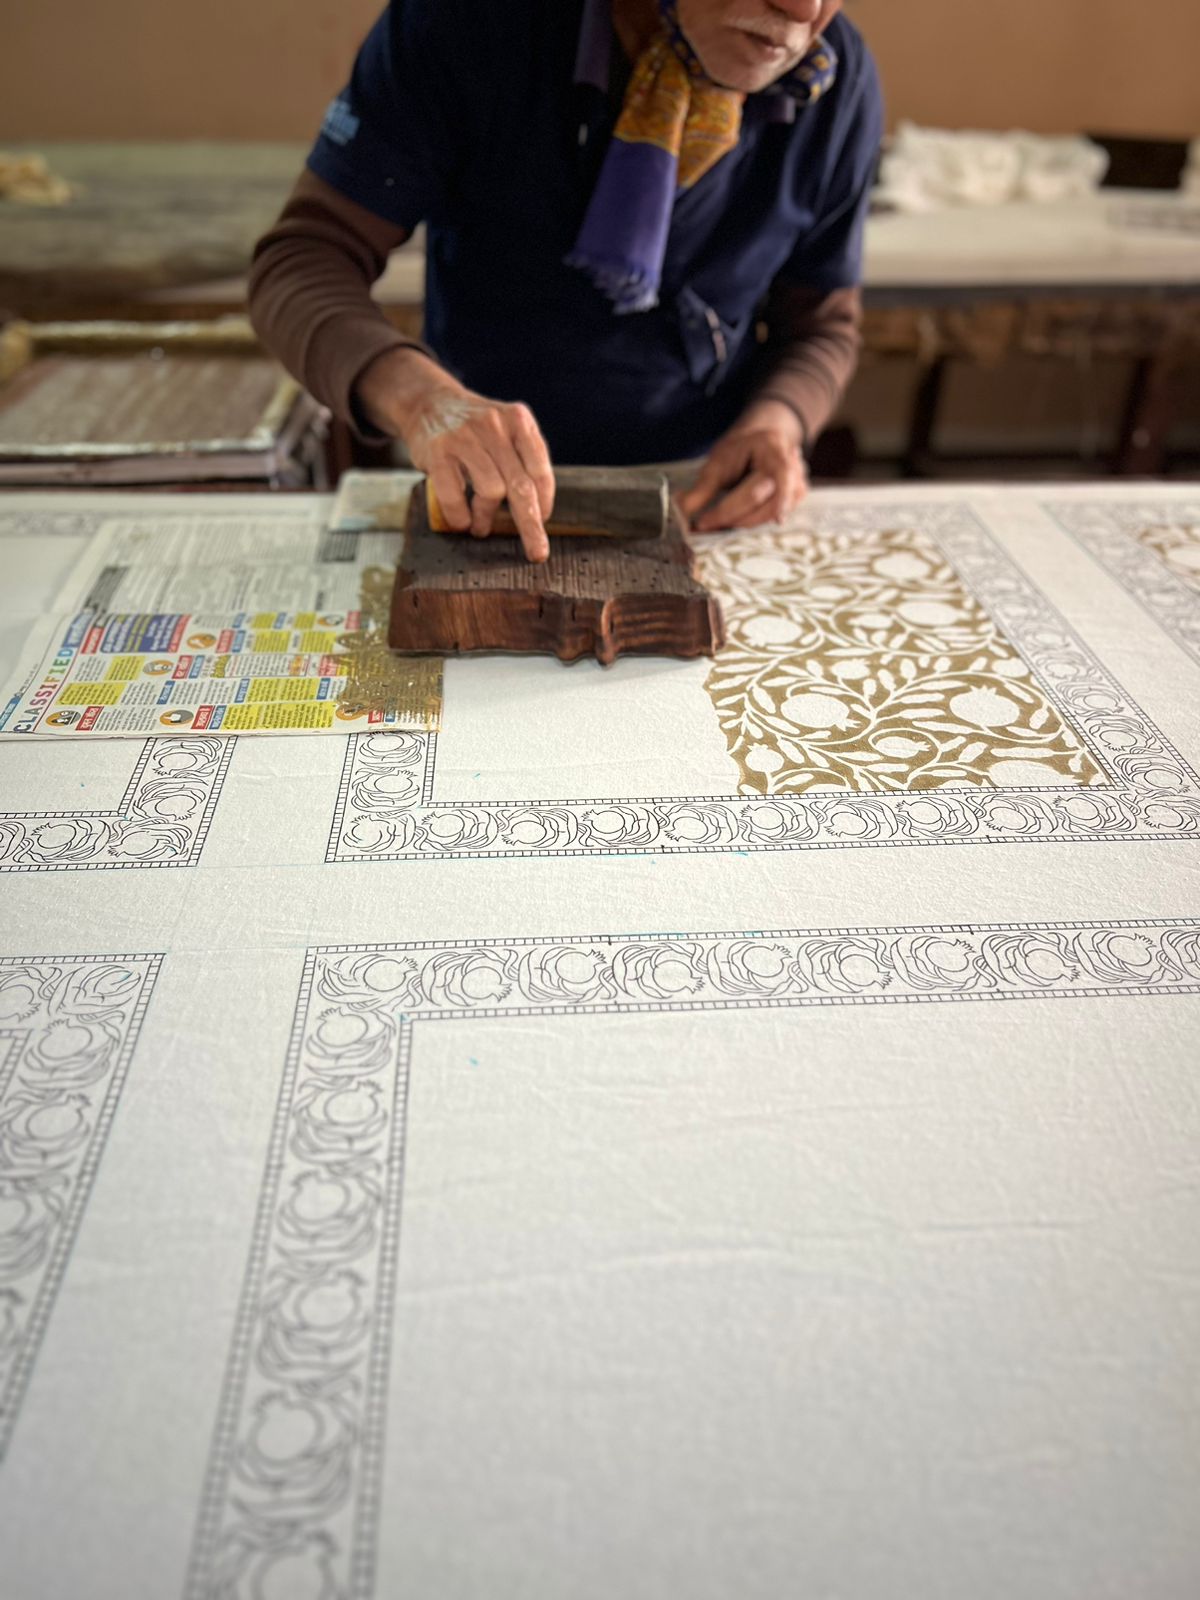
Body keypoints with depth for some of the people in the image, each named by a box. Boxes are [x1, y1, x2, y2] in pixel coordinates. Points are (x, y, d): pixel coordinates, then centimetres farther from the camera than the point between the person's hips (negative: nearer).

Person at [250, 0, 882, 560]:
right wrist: (416, 393, -38)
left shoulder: (840, 86, -7)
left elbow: (821, 325, 6)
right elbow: (302, 258, -17)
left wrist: (777, 421, -17)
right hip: (483, 503, -1)